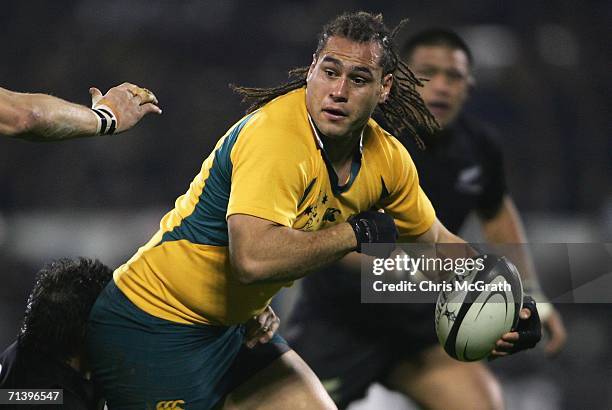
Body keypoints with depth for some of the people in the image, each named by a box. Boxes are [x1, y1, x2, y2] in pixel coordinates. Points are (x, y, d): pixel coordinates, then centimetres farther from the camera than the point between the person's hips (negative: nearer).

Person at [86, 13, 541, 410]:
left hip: (234, 329, 9)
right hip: (153, 328, -9)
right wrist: (356, 232, -29)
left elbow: (435, 240, 17)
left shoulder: (386, 158, -1)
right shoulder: (276, 138, -28)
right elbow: (254, 258, -41)